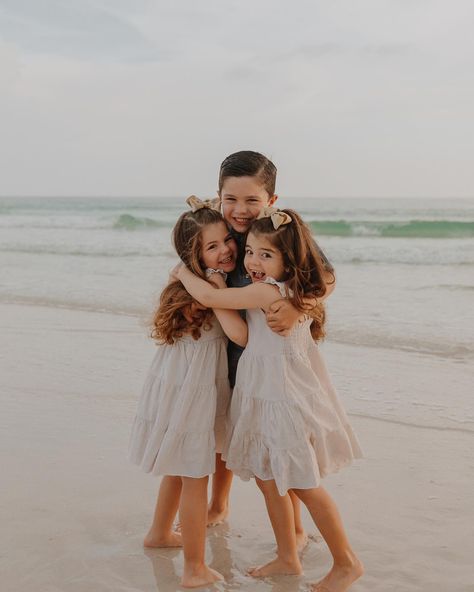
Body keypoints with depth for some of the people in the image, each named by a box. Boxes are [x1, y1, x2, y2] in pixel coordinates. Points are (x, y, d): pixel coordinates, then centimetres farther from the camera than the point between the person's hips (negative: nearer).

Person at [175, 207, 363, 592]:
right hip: (264, 398, 9)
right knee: (268, 480, 18)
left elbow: (208, 296, -23)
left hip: (285, 400, -9)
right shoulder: (293, 291, 3)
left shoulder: (268, 291, -25)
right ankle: (287, 558, 33)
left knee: (305, 487, 4)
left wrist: (183, 272, -3)